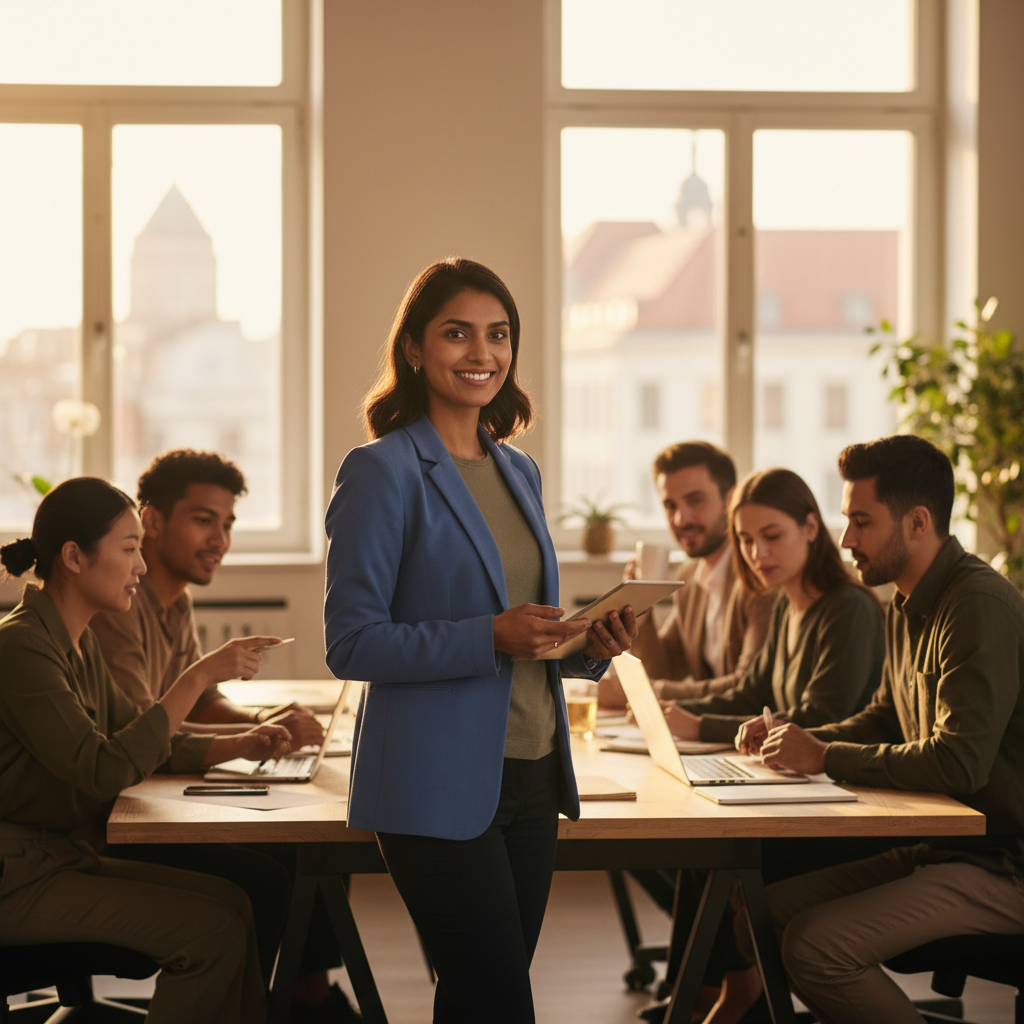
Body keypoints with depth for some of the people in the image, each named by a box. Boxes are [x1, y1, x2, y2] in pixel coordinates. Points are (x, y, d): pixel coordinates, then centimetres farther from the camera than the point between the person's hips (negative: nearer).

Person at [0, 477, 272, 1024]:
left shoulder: (77, 641, 11)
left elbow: (135, 739, 20)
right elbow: (106, 771, -25)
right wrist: (198, 677, -23)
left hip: (66, 855, 9)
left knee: (231, 901, -4)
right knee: (214, 931, -17)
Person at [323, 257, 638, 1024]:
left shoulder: (519, 472, 14)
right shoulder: (383, 472, -9)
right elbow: (352, 644, -14)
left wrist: (590, 646, 0)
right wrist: (492, 638, -23)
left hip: (530, 776, 7)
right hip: (437, 788, -7)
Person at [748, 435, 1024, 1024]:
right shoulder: (910, 609, 13)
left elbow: (959, 763, -28)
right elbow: (885, 719, 23)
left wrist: (825, 758, -19)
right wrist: (800, 739, 4)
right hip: (942, 847, 10)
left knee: (815, 946, -22)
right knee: (770, 909, 1)